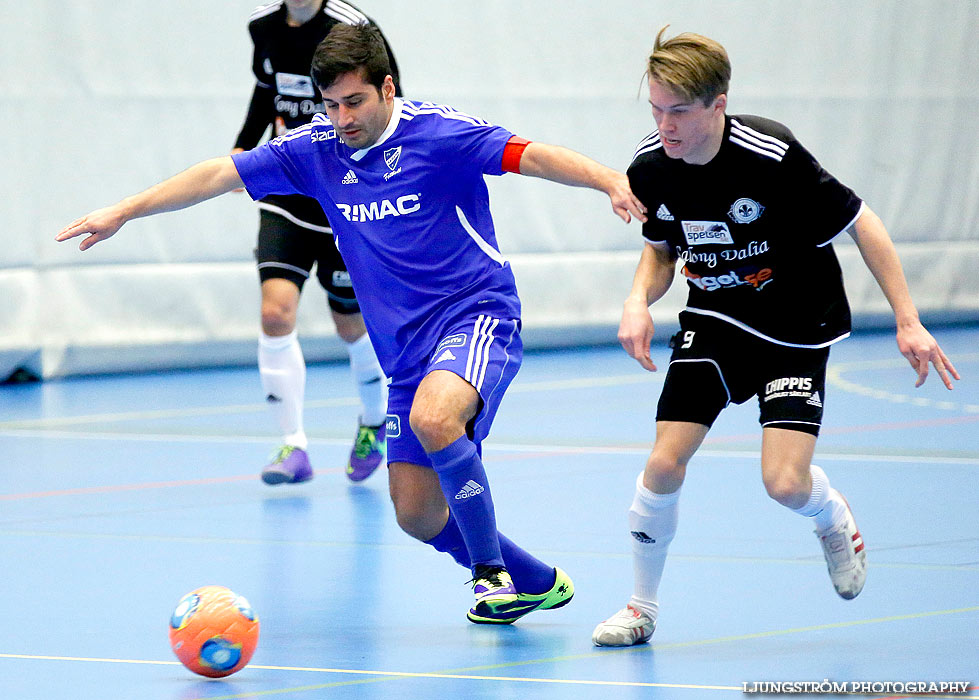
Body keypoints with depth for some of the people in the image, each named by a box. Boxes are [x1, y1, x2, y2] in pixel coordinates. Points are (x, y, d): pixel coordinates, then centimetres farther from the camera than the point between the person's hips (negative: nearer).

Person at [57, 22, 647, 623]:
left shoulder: (436, 132, -11)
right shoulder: (316, 149, 4)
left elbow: (533, 156, -19)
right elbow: (218, 175, 8)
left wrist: (611, 182, -35)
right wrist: (123, 212, 7)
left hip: (477, 313, -6)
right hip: (405, 347, 6)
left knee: (434, 416, -36)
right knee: (418, 514, 1)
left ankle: (492, 569, -20)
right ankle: (535, 583, 22)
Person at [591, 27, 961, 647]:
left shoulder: (773, 157, -28)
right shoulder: (650, 170, -12)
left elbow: (861, 224, -16)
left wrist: (908, 322, -17)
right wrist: (639, 300, -11)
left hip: (797, 327, -4)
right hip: (715, 321, 4)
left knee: (786, 483, -18)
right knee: (664, 464, -11)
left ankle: (833, 518, 21)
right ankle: (642, 607, 11)